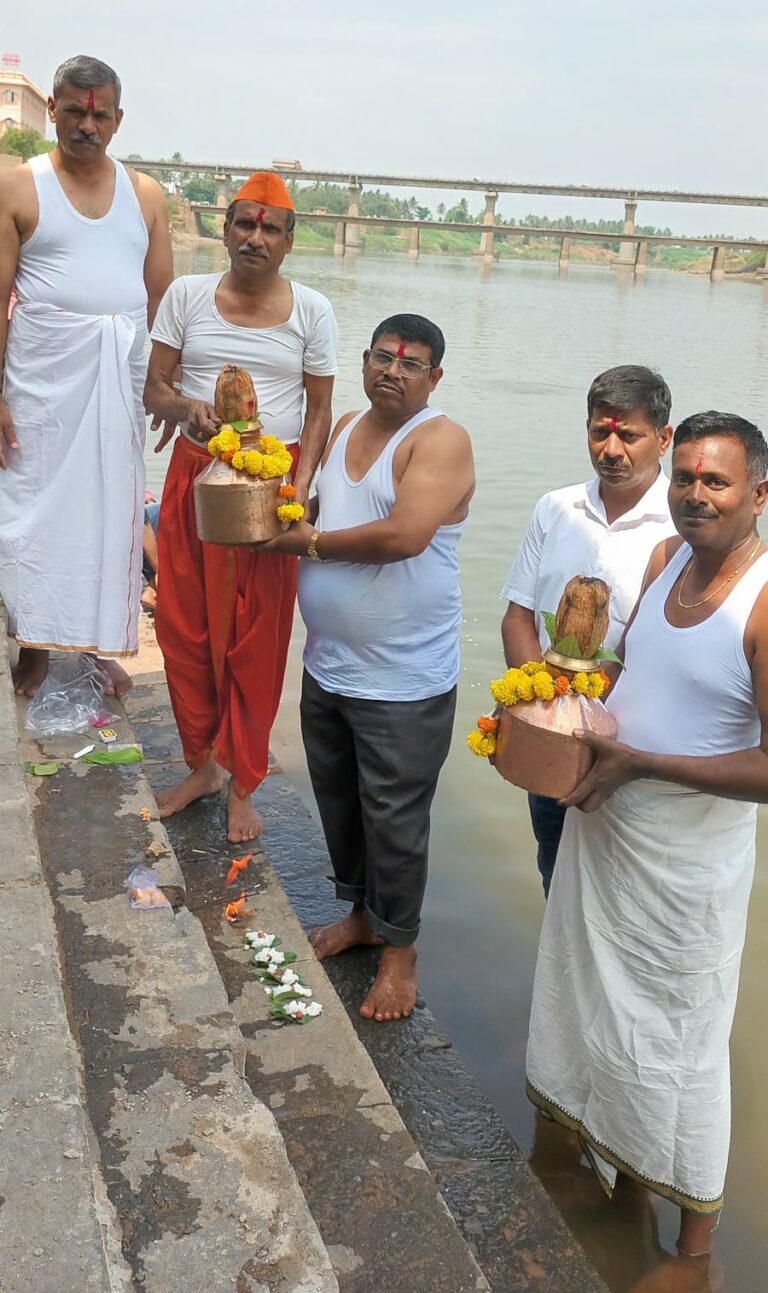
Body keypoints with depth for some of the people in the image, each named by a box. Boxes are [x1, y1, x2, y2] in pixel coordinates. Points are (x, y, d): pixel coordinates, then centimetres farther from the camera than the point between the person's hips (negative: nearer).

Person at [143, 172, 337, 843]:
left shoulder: (312, 310, 1)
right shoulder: (187, 295, 4)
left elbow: (319, 411, 3)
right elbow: (153, 388, 4)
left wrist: (299, 487, -11)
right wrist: (188, 408, -19)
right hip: (194, 474, 2)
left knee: (256, 639, 3)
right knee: (184, 626, 5)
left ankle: (243, 785, 18)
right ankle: (203, 763, 26)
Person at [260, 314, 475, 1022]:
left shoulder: (440, 440, -14)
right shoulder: (345, 429, 9)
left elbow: (405, 534, -28)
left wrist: (312, 542, -16)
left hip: (404, 681, -7)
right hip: (327, 667, 8)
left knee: (393, 819, 5)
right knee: (339, 801, 21)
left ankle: (399, 948, 24)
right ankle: (361, 911, 42)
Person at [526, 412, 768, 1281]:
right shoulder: (667, 558, 0)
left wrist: (637, 761, -23)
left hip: (690, 859, -7)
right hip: (603, 824, 7)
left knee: (677, 1045, 8)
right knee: (594, 1005, 23)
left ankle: (695, 1251, 30)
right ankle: (603, 1153, 49)